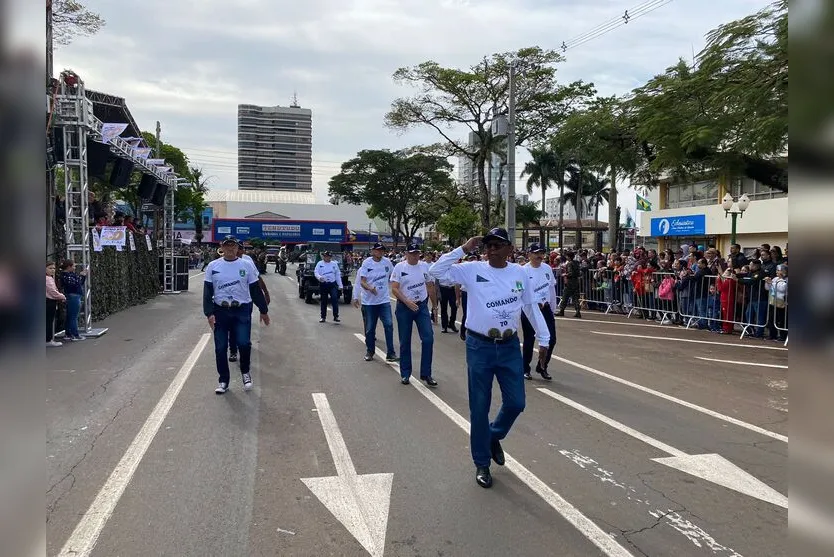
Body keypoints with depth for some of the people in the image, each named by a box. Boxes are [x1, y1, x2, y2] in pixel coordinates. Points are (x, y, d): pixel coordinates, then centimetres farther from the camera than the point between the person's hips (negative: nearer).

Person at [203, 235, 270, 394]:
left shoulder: (247, 265, 2)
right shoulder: (213, 266, 3)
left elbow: (256, 290, 6)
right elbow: (207, 291, 1)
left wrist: (263, 311, 7)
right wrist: (209, 313, -9)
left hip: (242, 311, -1)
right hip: (220, 311, 1)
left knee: (244, 343, -12)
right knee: (220, 348, 5)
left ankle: (245, 372, 16)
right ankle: (223, 381, 21)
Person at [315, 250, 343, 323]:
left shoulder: (334, 264, 10)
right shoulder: (319, 264, 6)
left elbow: (338, 275, 9)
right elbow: (316, 272, -2)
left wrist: (340, 285, 5)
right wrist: (319, 277, -25)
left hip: (332, 284, 0)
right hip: (323, 284, 0)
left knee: (335, 299, -15)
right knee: (324, 301, 7)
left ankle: (336, 316, -12)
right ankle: (323, 317, 18)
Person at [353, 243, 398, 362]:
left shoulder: (387, 262, 1)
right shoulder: (366, 263, -6)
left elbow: (392, 276, 19)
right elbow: (362, 282, -12)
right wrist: (370, 288, -30)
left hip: (384, 300, 1)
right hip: (369, 301, -1)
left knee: (389, 325, -10)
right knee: (370, 328, 7)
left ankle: (390, 353, -6)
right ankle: (369, 352, 25)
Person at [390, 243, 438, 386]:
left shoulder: (425, 266, 4)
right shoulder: (399, 267, -7)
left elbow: (430, 287, 12)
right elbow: (394, 289, -13)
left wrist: (435, 305, 13)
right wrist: (408, 302, -24)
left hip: (422, 306, 2)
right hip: (404, 307, -2)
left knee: (428, 338, -7)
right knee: (405, 342, 6)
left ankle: (426, 373, 4)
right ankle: (405, 373, 19)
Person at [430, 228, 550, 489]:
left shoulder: (520, 273, 1)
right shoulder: (472, 270, -7)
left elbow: (531, 307, 11)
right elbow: (435, 271, -14)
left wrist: (544, 340, 12)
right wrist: (463, 249, -18)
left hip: (510, 346, 3)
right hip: (479, 347, -2)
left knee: (516, 403, 7)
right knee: (480, 408, 6)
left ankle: (494, 436, 38)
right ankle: (482, 464, 22)